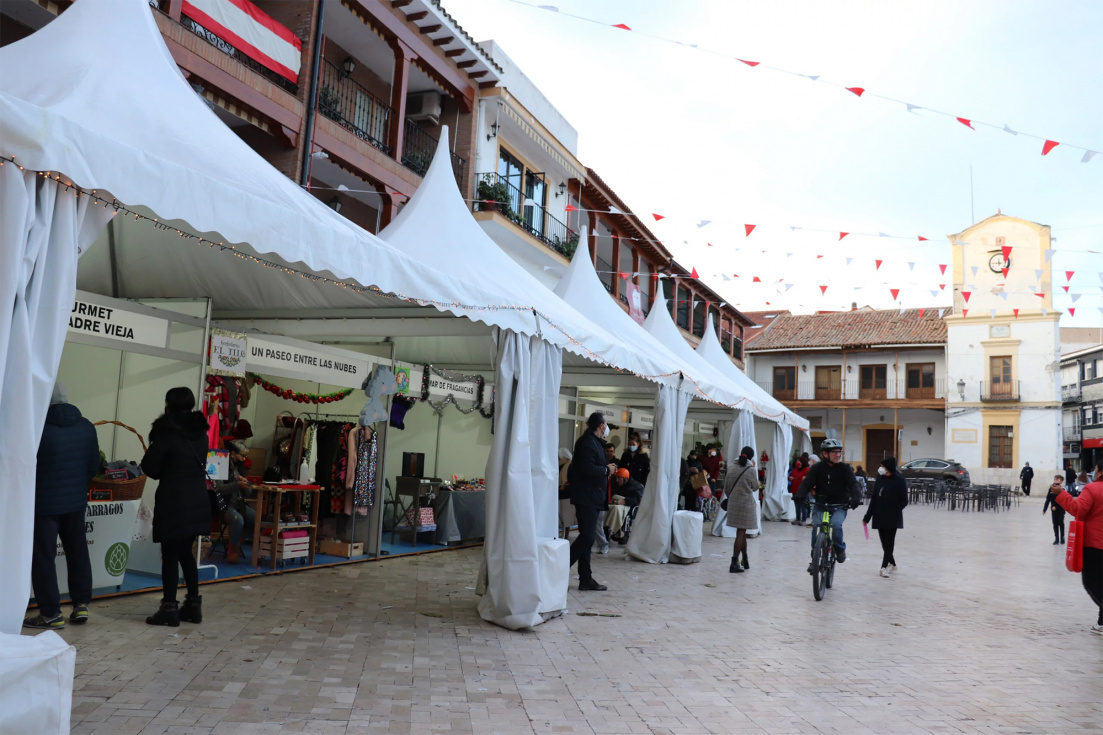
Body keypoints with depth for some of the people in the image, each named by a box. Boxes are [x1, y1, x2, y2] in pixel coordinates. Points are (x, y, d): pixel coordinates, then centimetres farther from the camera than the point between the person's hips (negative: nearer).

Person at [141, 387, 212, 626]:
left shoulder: (168, 432, -12)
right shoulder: (200, 432, 8)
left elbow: (149, 465, -7)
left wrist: (163, 473, 11)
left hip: (174, 502, -7)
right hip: (197, 501, 7)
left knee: (170, 556, 2)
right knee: (186, 553, 16)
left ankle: (169, 609, 6)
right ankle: (193, 605, 19)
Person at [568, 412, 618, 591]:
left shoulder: (594, 442, 17)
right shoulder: (587, 442, -14)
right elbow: (587, 468, -24)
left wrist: (606, 468, 8)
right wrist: (607, 469, -13)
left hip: (591, 498, 10)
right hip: (586, 497, -10)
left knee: (587, 537, 11)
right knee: (587, 537, -12)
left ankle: (586, 579, 15)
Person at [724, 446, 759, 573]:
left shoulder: (732, 470, 4)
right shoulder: (751, 470, -10)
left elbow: (726, 488, 8)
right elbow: (755, 487, 3)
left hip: (733, 504, 5)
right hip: (746, 504, -5)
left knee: (741, 532, 16)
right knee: (741, 532, -4)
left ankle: (745, 561, 24)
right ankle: (734, 563, -9)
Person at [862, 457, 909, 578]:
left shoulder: (899, 481, -4)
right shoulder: (879, 480, 11)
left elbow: (904, 501, -5)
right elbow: (874, 499, 13)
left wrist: (894, 511, -18)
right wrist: (867, 517, 11)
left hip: (892, 518, -5)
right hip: (880, 517, 5)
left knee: (889, 542, -5)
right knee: (884, 542, 9)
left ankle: (884, 567, -6)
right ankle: (892, 564, 24)